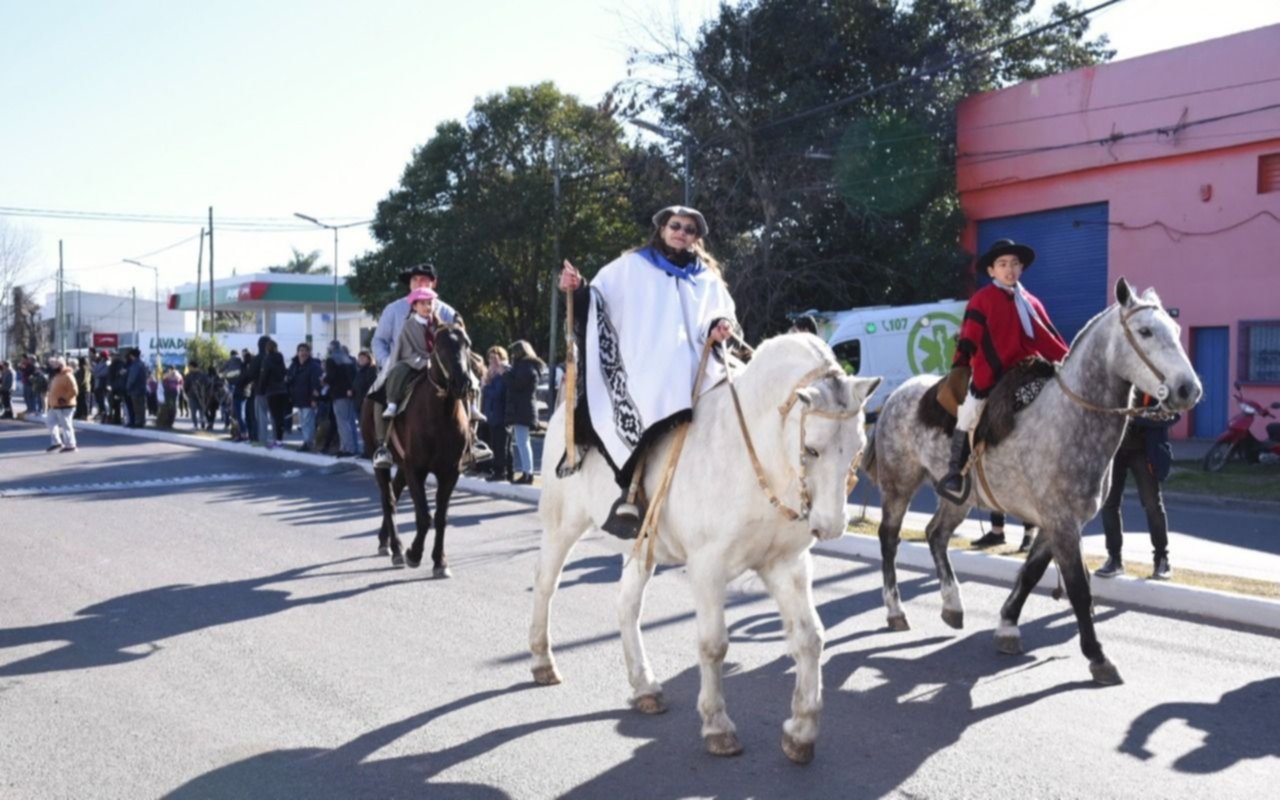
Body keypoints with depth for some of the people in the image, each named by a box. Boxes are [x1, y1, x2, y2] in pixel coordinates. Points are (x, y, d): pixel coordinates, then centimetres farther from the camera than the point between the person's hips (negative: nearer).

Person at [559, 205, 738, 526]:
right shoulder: (633, 266, 14)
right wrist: (578, 290, -14)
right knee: (643, 418, -28)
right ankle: (631, 490, -24)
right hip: (645, 367, -3)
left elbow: (724, 315, 18)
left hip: (694, 370, 4)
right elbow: (599, 299, 7)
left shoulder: (708, 278, 22)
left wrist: (721, 327, -6)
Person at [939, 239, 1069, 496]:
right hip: (989, 374, -5)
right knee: (970, 413, -14)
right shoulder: (982, 299, -2)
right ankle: (954, 474, -3)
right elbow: (968, 339, -6)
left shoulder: (1030, 302, 14)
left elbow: (1046, 337, 13)